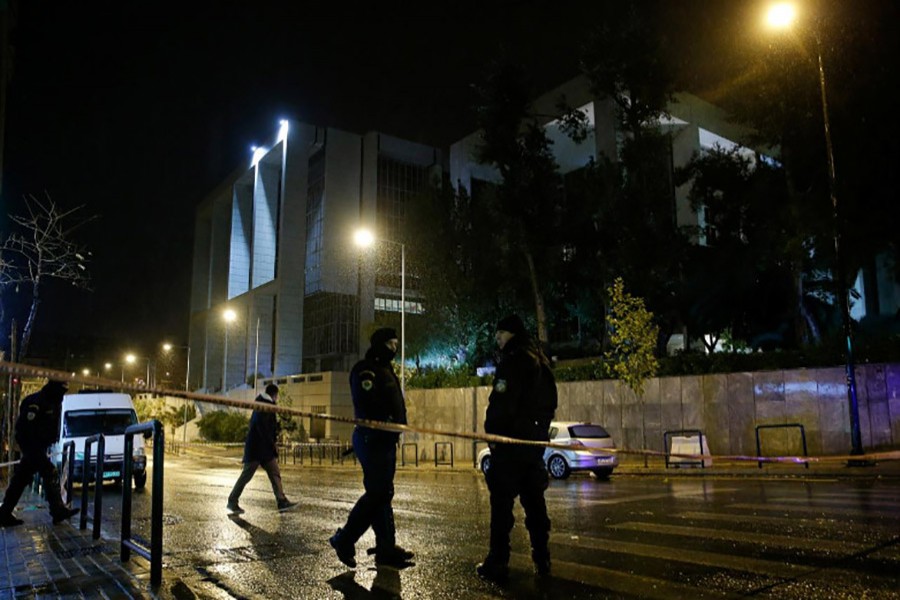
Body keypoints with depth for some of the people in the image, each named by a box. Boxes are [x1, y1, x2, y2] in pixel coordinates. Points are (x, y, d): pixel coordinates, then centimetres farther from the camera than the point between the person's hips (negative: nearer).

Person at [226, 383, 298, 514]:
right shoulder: (262, 407, -14)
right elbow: (262, 428, -23)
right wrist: (272, 445, -21)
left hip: (265, 449, 10)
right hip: (256, 448, -10)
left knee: (275, 474, 2)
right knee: (246, 475, -1)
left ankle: (282, 502, -2)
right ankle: (232, 501, 10)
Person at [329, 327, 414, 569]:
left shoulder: (385, 370, 21)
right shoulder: (365, 370, -10)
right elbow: (367, 404, -22)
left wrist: (397, 426, 9)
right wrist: (387, 423, -24)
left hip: (385, 440, 10)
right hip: (372, 440, -10)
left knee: (382, 493, 11)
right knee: (378, 493, -10)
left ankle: (387, 548, 16)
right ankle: (344, 540, 2)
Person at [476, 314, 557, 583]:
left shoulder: (513, 361, -11)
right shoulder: (539, 361, 16)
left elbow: (501, 402, -18)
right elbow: (550, 402, 20)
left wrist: (491, 429, -7)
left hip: (510, 440, -9)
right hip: (535, 439, 9)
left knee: (502, 501, -5)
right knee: (533, 500, 14)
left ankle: (498, 563, -4)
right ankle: (541, 559, 19)